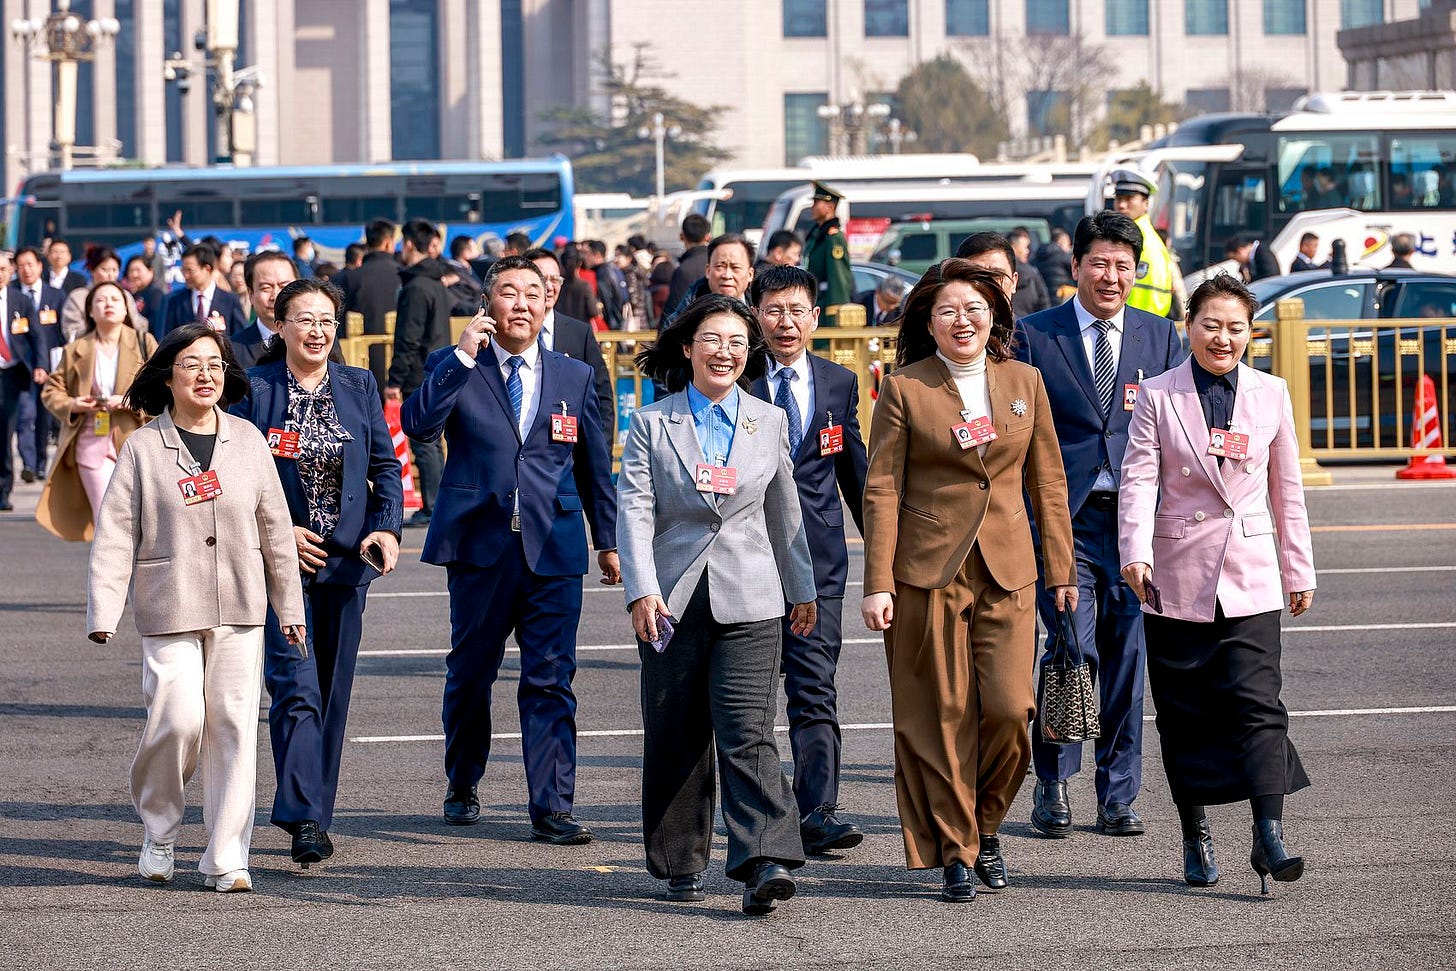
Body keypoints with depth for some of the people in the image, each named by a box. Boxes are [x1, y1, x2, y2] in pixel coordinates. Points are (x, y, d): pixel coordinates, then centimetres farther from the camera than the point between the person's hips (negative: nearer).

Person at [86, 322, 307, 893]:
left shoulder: (247, 440, 6)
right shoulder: (143, 448, 0)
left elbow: (275, 526, 11)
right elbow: (114, 535, -2)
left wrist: (290, 606, 12)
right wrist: (103, 612, -10)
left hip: (240, 609, 2)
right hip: (170, 606, -2)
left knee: (234, 725, -1)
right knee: (179, 718, -11)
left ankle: (226, 859, 5)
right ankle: (159, 830, 17)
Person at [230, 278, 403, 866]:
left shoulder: (359, 387, 7)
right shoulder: (254, 389, -4)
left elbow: (386, 466, 10)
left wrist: (387, 528, -5)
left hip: (345, 558, 4)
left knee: (332, 691, 8)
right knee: (295, 685, -14)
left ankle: (315, 815, 18)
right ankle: (302, 819, -17)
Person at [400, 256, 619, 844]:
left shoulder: (576, 377, 11)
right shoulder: (453, 369, 4)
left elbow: (594, 465, 17)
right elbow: (417, 425, -14)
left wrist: (609, 539, 19)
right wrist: (463, 355, -17)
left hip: (555, 551, 1)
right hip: (480, 547, -1)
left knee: (550, 680, -4)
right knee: (469, 674, 11)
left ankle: (552, 808, -3)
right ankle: (462, 788, 29)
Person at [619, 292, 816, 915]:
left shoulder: (769, 422, 10)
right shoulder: (651, 424, 3)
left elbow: (785, 510, 16)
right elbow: (635, 509, -3)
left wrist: (802, 589, 19)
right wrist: (642, 590, -14)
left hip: (749, 600, 0)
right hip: (672, 599, 0)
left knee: (747, 732, -13)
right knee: (675, 737, 7)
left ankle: (765, 864, -20)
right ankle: (681, 864, 19)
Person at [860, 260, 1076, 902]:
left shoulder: (1024, 382, 10)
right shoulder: (904, 389, 0)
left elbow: (1048, 482, 14)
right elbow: (881, 491, -1)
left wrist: (1062, 571, 12)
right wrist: (877, 585, -7)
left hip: (1006, 571, 2)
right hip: (928, 570, -2)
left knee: (1009, 708, -8)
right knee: (942, 717, -1)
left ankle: (985, 825, 16)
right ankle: (954, 853, 10)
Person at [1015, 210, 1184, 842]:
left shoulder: (1160, 335, 11)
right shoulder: (1034, 336, 3)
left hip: (1138, 520, 2)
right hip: (1063, 518, -2)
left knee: (1128, 657, 4)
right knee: (1072, 649, -10)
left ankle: (1118, 797, 13)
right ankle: (1051, 787, 6)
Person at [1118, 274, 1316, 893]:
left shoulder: (1271, 394, 6)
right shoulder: (1158, 396, 0)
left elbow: (1286, 488, 12)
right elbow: (1139, 480, -8)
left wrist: (1299, 569, 13)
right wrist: (1136, 552, -23)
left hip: (1250, 576, 1)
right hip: (1179, 576, 0)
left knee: (1257, 703, -11)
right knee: (1185, 714, 5)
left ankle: (1269, 839, -15)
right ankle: (1195, 839, 17)